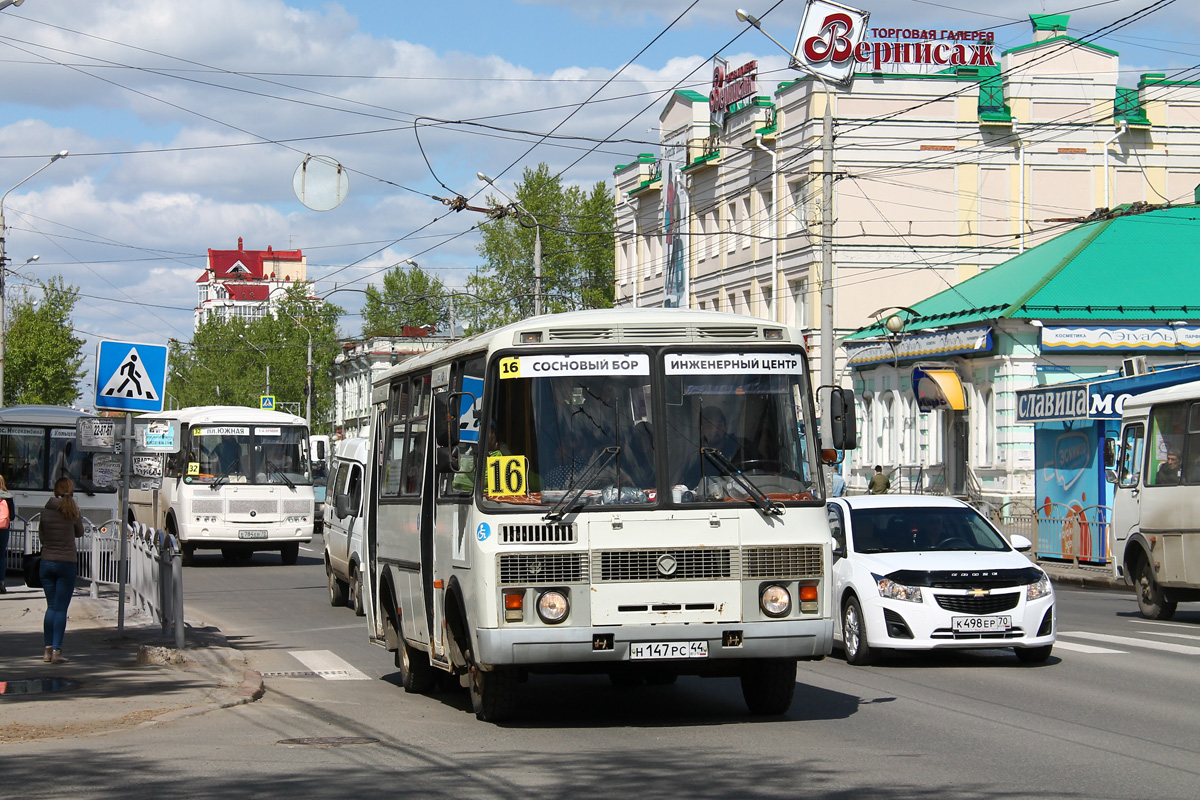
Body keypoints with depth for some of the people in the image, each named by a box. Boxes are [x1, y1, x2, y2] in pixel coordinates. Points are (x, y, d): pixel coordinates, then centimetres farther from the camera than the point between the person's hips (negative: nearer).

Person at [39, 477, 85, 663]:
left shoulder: (46, 511, -1)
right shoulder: (73, 510, -7)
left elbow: (41, 534, 7)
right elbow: (79, 533, 8)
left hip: (47, 562, 3)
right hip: (67, 563, -3)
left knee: (51, 606, 12)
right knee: (61, 608, -1)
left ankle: (48, 649, 11)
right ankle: (56, 651, -5)